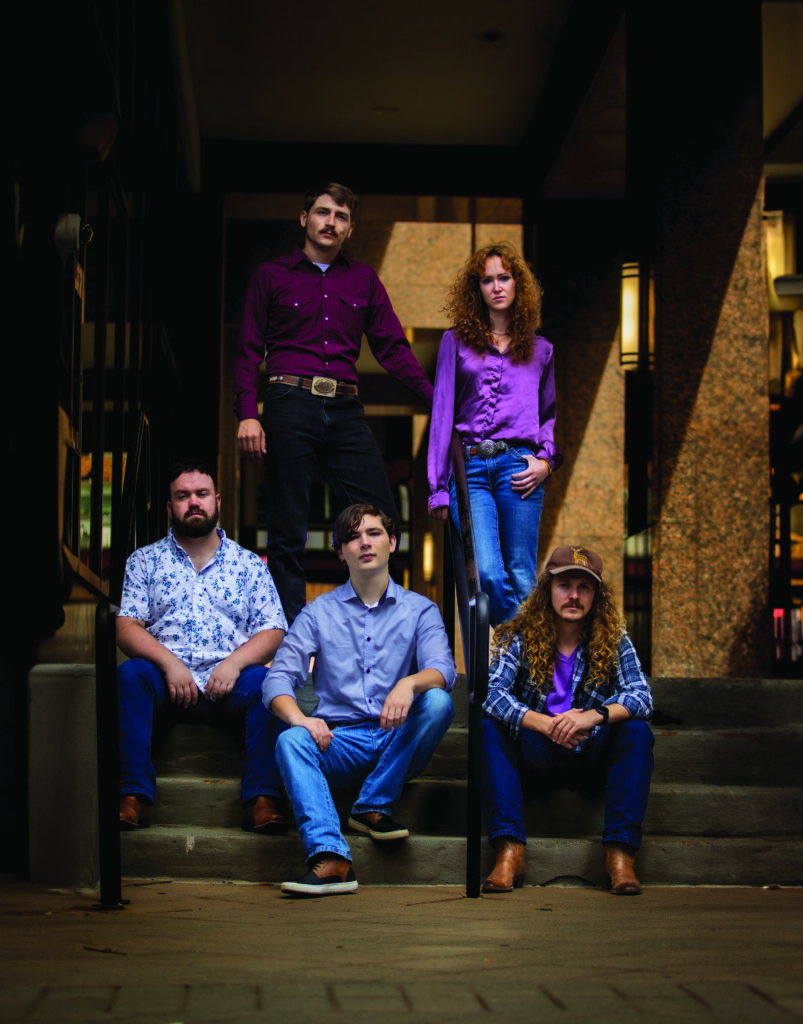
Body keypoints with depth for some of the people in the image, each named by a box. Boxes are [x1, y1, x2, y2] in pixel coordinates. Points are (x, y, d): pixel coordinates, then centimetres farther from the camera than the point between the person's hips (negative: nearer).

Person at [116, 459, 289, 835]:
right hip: (166, 680, 0)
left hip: (229, 684, 0)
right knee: (129, 673, -31)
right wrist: (169, 663, -15)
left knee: (265, 682, -31)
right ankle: (134, 796, -32)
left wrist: (234, 663, -13)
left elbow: (273, 632, 7)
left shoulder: (250, 564, 17)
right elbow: (126, 627, 3)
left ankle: (261, 798, -32)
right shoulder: (145, 560, 16)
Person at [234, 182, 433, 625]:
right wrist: (247, 413, -6)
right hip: (291, 405, -3)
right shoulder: (271, 275, 10)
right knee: (288, 530, -1)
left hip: (345, 409, 3)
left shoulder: (363, 279, 17)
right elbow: (249, 351, 7)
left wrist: (435, 397, 1)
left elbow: (393, 347, 14)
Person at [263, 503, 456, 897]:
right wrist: (298, 718, -23)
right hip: (339, 740, 0)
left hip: (398, 744, 0)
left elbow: (443, 669, -8)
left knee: (437, 702, -28)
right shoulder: (318, 613, 11)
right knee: (291, 741, -30)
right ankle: (331, 858, -48)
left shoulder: (419, 610, 10)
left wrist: (409, 683, -33)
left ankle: (373, 806, -17)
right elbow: (279, 678, 0)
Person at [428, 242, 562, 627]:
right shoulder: (457, 342, 14)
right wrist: (438, 487, 4)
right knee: (488, 574, -16)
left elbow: (551, 413, 21)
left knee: (521, 577, -2)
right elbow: (442, 412, 10)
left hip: (518, 465, 1)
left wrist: (547, 461, 1)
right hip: (470, 468, -1)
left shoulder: (539, 350, 18)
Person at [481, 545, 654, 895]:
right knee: (488, 728, -26)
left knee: (637, 732, -25)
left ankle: (620, 852, -28)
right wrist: (546, 724, -34)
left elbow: (641, 696, -17)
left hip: (590, 760, 0)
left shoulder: (614, 642, -2)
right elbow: (493, 693, -20)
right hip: (534, 759, 0)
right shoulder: (520, 637, -5)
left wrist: (594, 716, -36)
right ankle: (509, 851, -33)